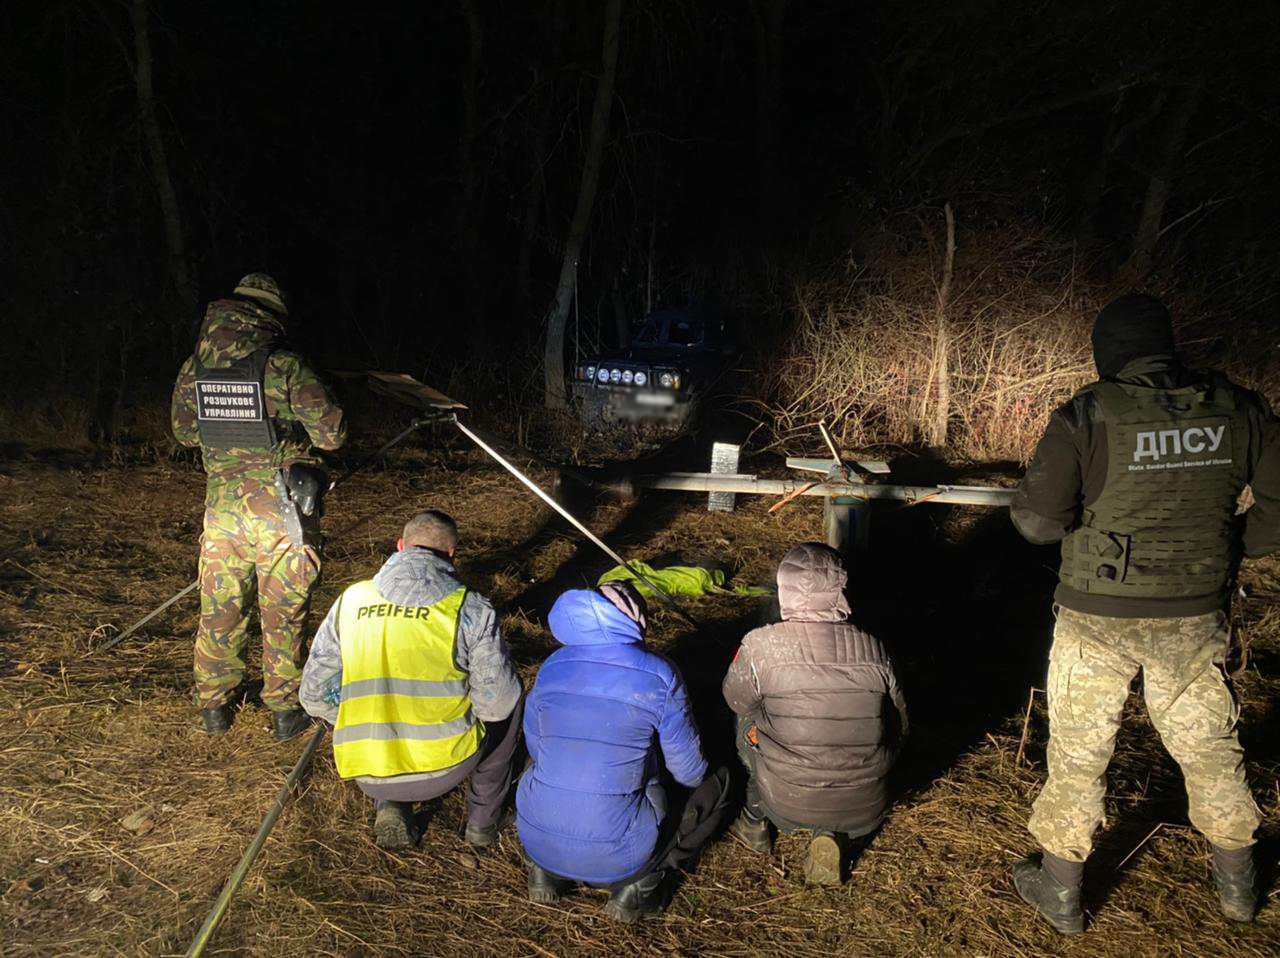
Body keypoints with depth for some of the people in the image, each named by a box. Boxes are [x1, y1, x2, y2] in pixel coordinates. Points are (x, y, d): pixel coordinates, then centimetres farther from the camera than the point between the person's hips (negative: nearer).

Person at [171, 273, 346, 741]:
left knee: (219, 610, 17)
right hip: (280, 510, -4)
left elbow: (184, 430, 15)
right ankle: (284, 711, 20)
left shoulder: (196, 366, 2)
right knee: (283, 613, 9)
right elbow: (331, 434, -11)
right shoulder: (285, 366, -14)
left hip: (222, 506, 4)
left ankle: (214, 707, 30)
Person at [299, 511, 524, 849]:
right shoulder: (470, 609, -10)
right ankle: (484, 818, 26)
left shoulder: (350, 600, 0)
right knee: (511, 696, 24)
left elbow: (315, 697, 4)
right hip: (446, 767, -3)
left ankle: (388, 805, 14)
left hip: (366, 775, 3)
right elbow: (496, 703, -8)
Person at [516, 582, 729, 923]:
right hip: (615, 856, -4)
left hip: (537, 841, 4)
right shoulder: (659, 676, -9)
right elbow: (689, 772, -1)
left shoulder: (553, 665, 1)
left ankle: (544, 871, 18)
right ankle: (637, 884, 6)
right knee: (716, 781, 16)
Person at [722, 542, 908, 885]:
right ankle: (835, 837, 11)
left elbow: (736, 700, 3)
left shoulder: (761, 645, -17)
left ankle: (755, 822, 30)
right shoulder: (874, 650, -10)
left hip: (790, 804, -1)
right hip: (865, 809, 1)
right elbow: (899, 727, 4)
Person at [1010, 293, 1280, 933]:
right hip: (1196, 616, 4)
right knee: (1209, 744, 22)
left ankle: (1060, 893, 25)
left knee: (1078, 752, 11)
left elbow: (1035, 519, -18)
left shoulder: (1087, 416, -16)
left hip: (1099, 618, -4)